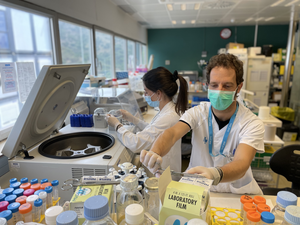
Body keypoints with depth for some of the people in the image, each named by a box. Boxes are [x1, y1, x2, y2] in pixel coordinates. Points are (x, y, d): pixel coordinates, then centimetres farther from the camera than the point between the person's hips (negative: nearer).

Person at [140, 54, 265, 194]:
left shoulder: (252, 123, -15)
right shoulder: (198, 113, -8)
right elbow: (173, 133, -24)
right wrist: (154, 154, -46)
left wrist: (215, 174, -53)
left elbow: (241, 164, -30)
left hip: (238, 193, 3)